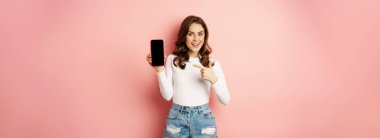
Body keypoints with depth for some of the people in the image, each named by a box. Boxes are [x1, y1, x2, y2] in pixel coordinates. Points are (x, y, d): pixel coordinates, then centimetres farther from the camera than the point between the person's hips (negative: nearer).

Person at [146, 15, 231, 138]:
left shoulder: (213, 63, 1)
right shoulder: (172, 60, 1)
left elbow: (226, 100, -4)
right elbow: (168, 95, -2)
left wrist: (213, 79, -20)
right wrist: (160, 70, -13)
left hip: (203, 118, 0)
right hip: (177, 118, 0)